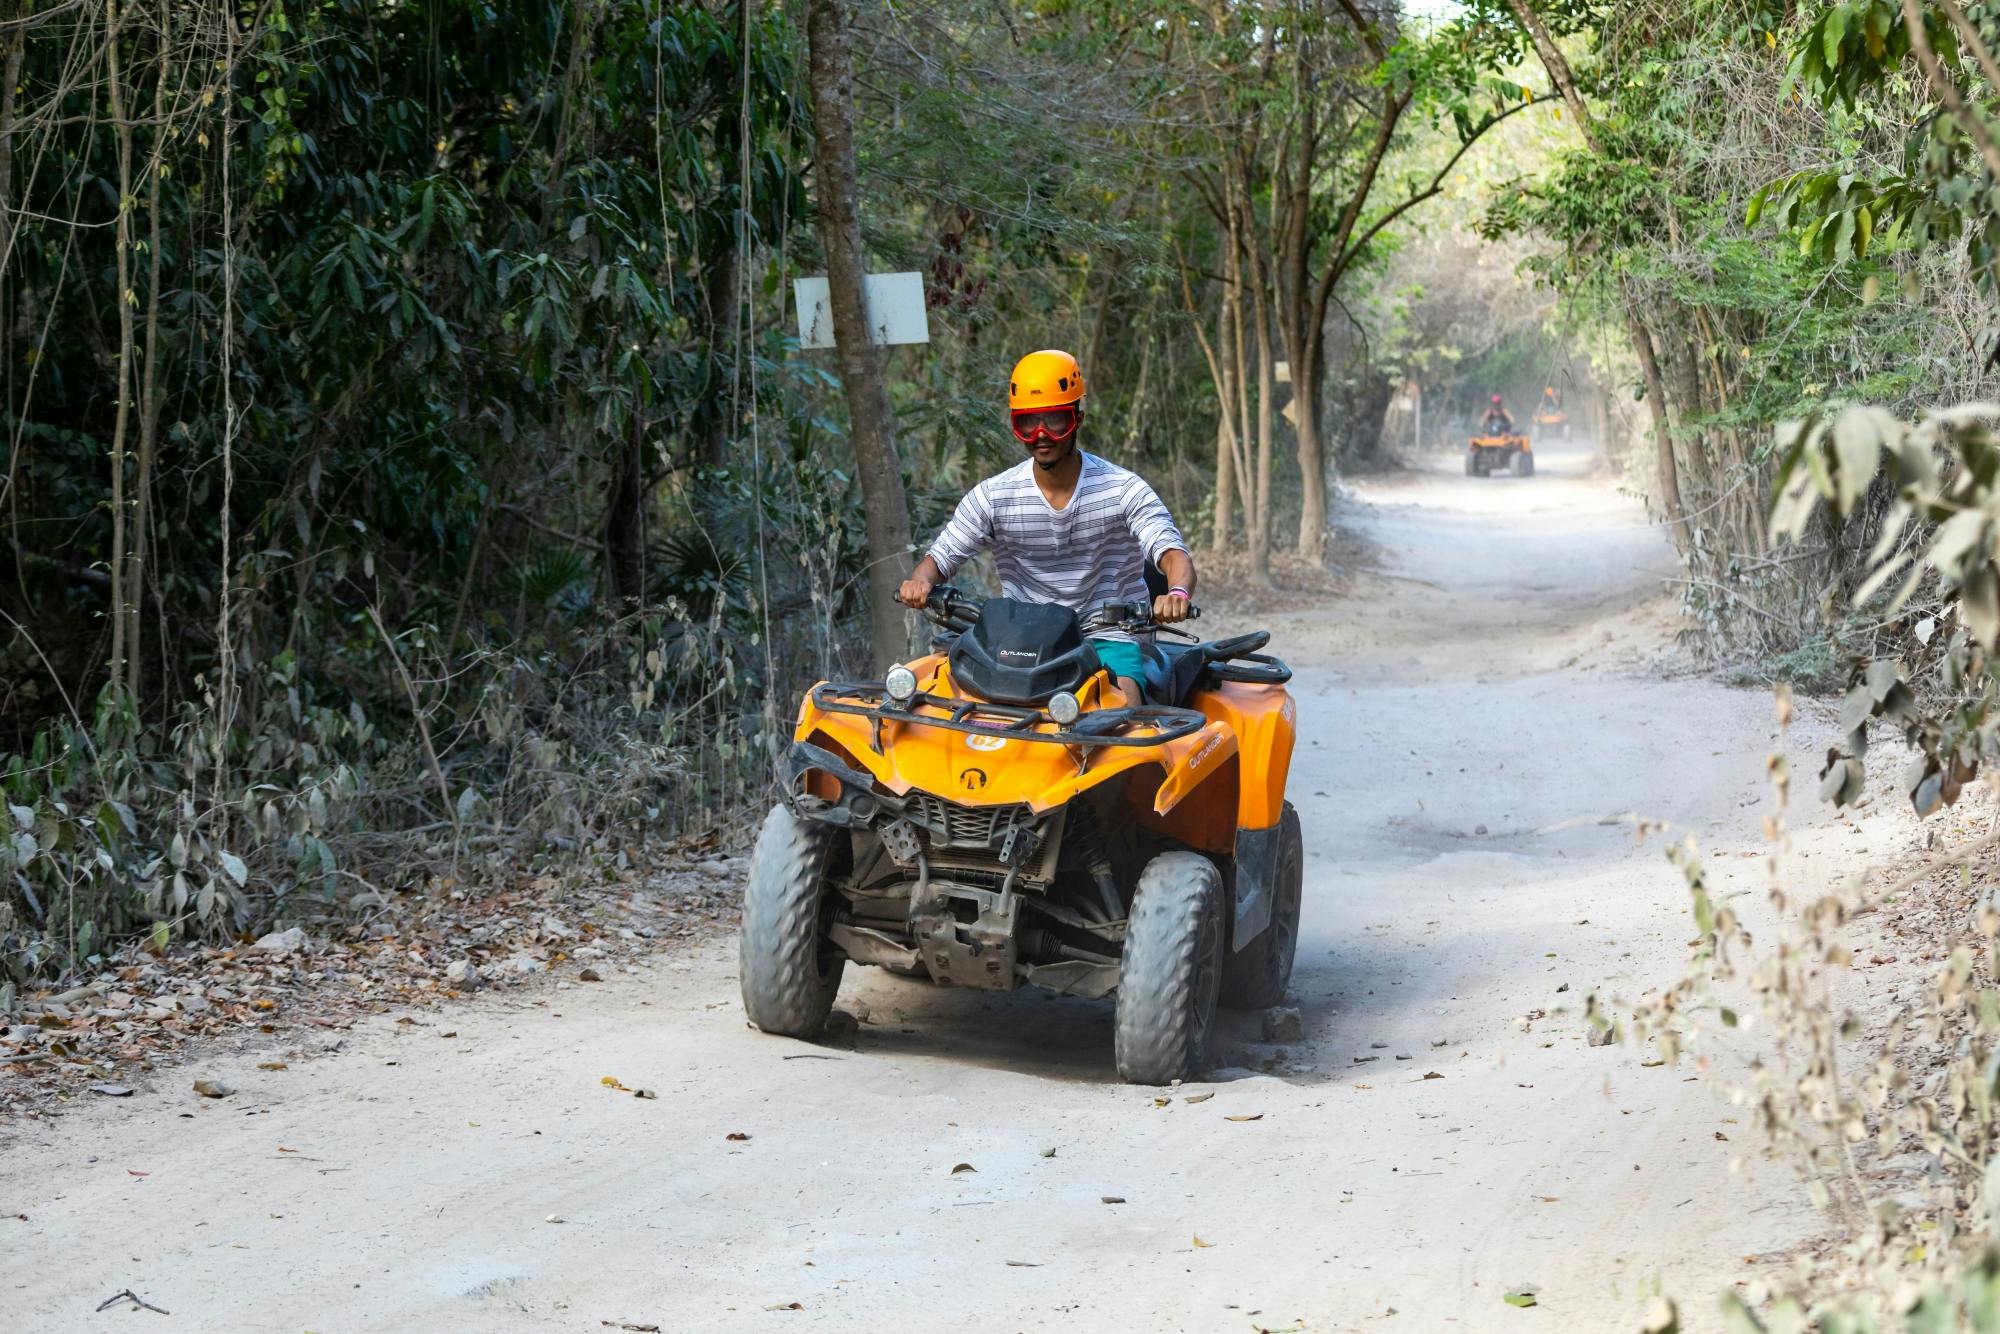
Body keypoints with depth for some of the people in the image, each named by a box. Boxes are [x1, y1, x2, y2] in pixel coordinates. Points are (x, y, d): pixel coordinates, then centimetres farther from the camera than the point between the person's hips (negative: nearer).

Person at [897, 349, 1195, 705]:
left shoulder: (1123, 489, -4)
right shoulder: (992, 496, 2)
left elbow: (1174, 555, -16)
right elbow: (940, 556, 6)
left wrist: (1177, 593, -41)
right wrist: (919, 582, -20)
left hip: (1108, 639, -2)